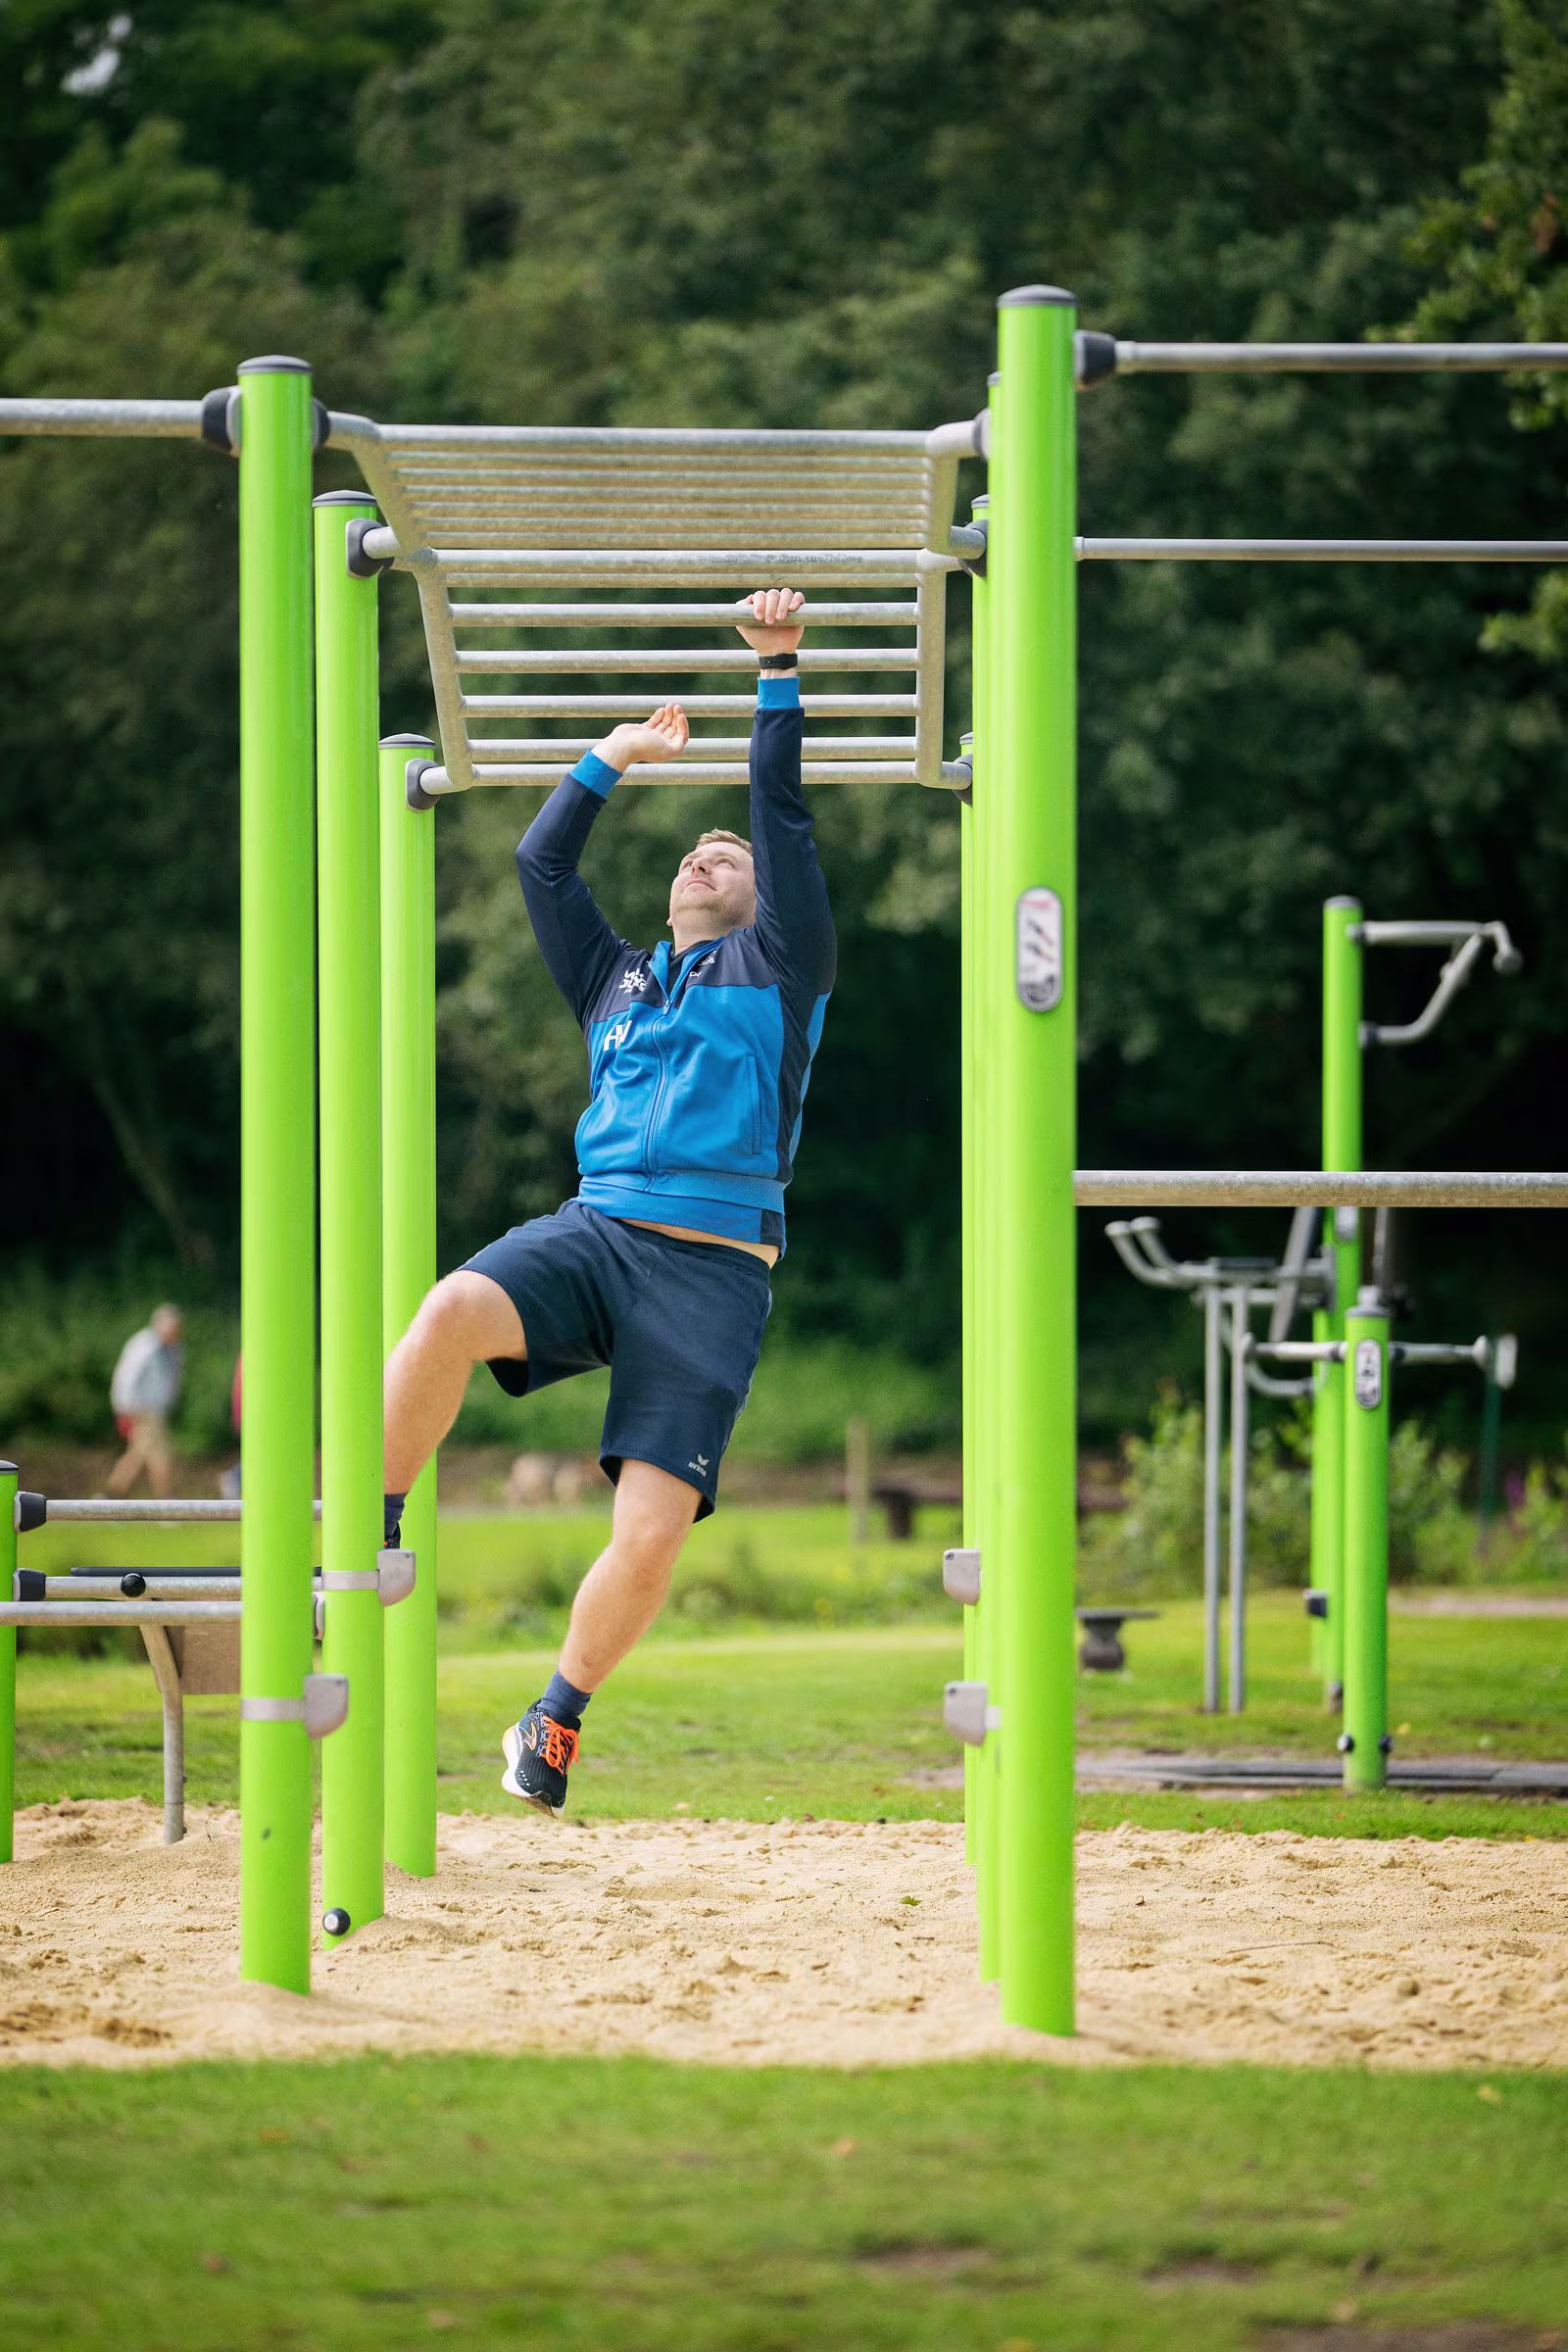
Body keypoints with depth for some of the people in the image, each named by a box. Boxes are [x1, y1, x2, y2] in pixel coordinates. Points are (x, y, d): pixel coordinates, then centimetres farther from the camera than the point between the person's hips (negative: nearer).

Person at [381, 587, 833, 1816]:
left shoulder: (777, 972, 16)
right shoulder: (616, 980, 28)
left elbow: (788, 829, 8)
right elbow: (543, 865, 29)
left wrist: (780, 678, 6)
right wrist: (611, 761, 31)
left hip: (712, 1269, -3)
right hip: (595, 1231, 3)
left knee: (651, 1532, -13)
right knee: (450, 1313, -31)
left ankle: (556, 1718, 8)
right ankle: (364, 1544, -20)